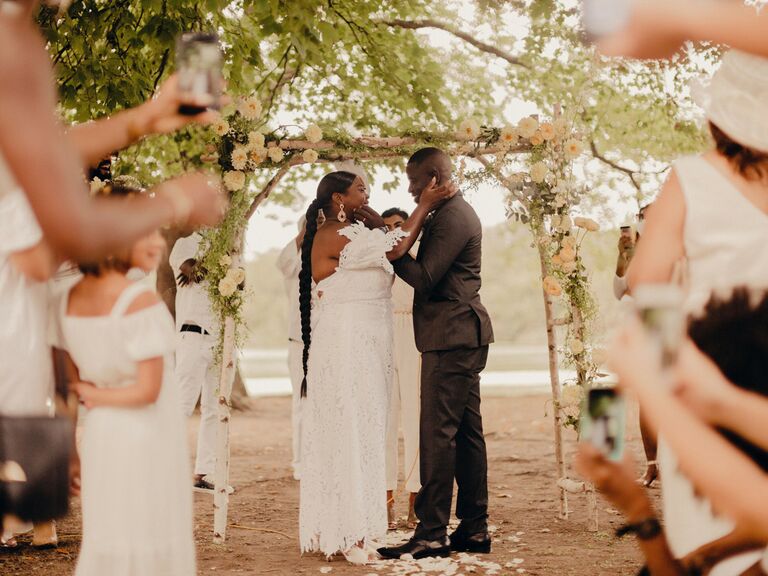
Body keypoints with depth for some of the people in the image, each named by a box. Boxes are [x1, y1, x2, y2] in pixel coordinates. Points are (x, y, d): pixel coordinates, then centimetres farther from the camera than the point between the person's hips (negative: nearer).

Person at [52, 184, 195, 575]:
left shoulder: (69, 300, 1)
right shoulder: (142, 303, -20)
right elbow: (149, 390, -20)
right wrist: (97, 396, -7)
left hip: (100, 437, 7)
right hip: (149, 439, -6)